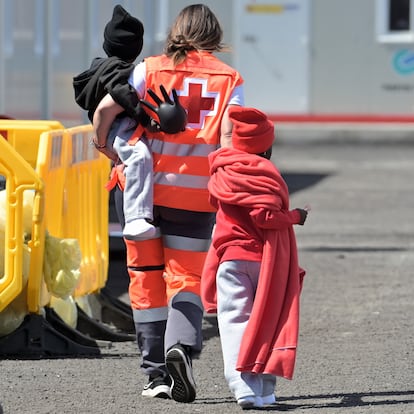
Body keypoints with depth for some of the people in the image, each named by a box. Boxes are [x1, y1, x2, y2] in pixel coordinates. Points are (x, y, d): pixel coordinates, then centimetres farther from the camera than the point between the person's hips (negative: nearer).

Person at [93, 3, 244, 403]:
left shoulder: (151, 69, 3)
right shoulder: (229, 80, 4)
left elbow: (105, 109, -6)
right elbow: (229, 140, -7)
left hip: (147, 186, 0)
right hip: (197, 194, 0)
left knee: (146, 277, 10)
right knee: (186, 278, 7)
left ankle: (156, 371, 9)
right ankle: (181, 344, -21)